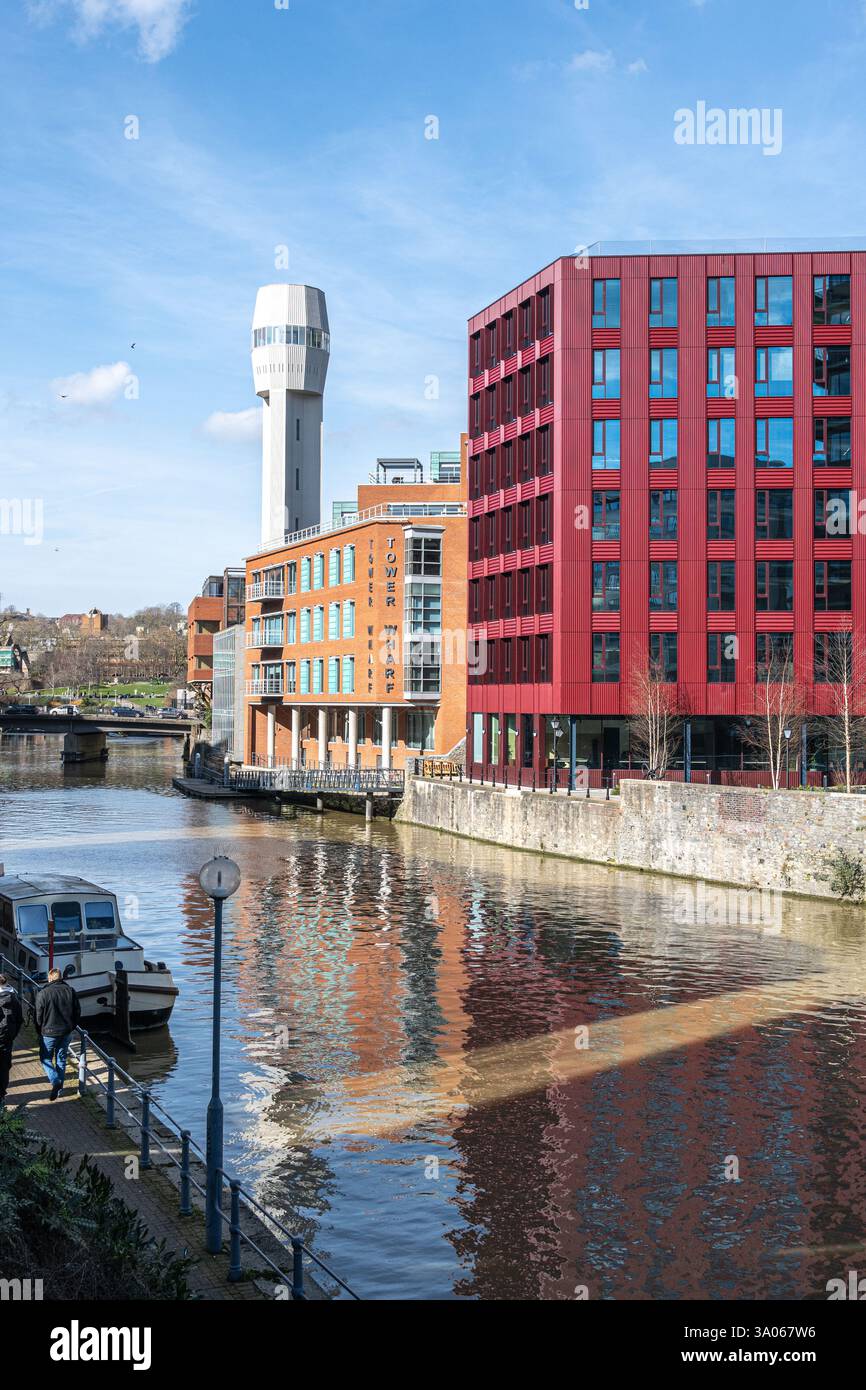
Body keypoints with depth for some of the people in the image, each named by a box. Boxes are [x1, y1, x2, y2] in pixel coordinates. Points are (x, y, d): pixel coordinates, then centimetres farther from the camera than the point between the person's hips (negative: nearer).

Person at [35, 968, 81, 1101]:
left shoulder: (43, 993, -13)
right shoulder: (70, 991, -1)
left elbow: (39, 1016, -9)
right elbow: (78, 1011, 5)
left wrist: (40, 1032, 6)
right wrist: (72, 1027, 16)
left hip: (49, 1032, -4)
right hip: (66, 1032, 4)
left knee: (45, 1058, 11)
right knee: (61, 1059, 16)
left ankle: (55, 1081, -10)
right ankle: (59, 1088, 20)